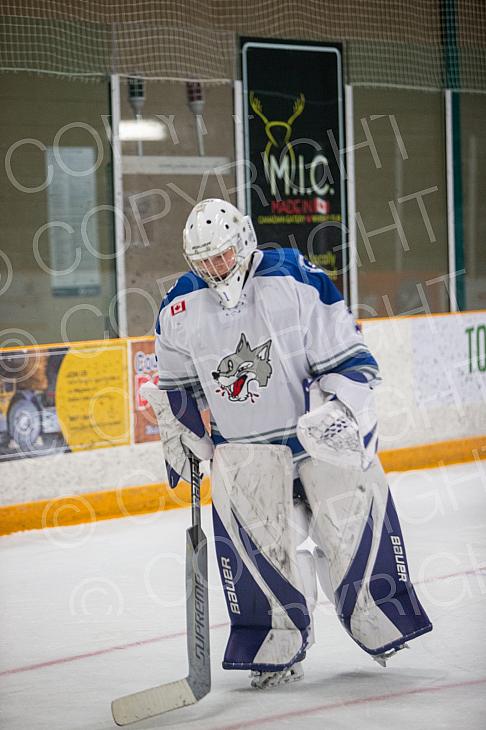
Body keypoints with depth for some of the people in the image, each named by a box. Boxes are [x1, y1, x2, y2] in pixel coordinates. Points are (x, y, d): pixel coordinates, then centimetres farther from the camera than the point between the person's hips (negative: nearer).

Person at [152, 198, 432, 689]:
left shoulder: (297, 280, -15)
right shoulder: (180, 309, -3)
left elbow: (347, 356, -12)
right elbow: (175, 382, 14)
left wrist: (342, 407, -24)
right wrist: (179, 435, 10)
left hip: (319, 424, -2)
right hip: (243, 443, 2)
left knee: (352, 519, 1)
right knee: (256, 537, -8)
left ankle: (379, 625, 21)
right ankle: (279, 646, 5)